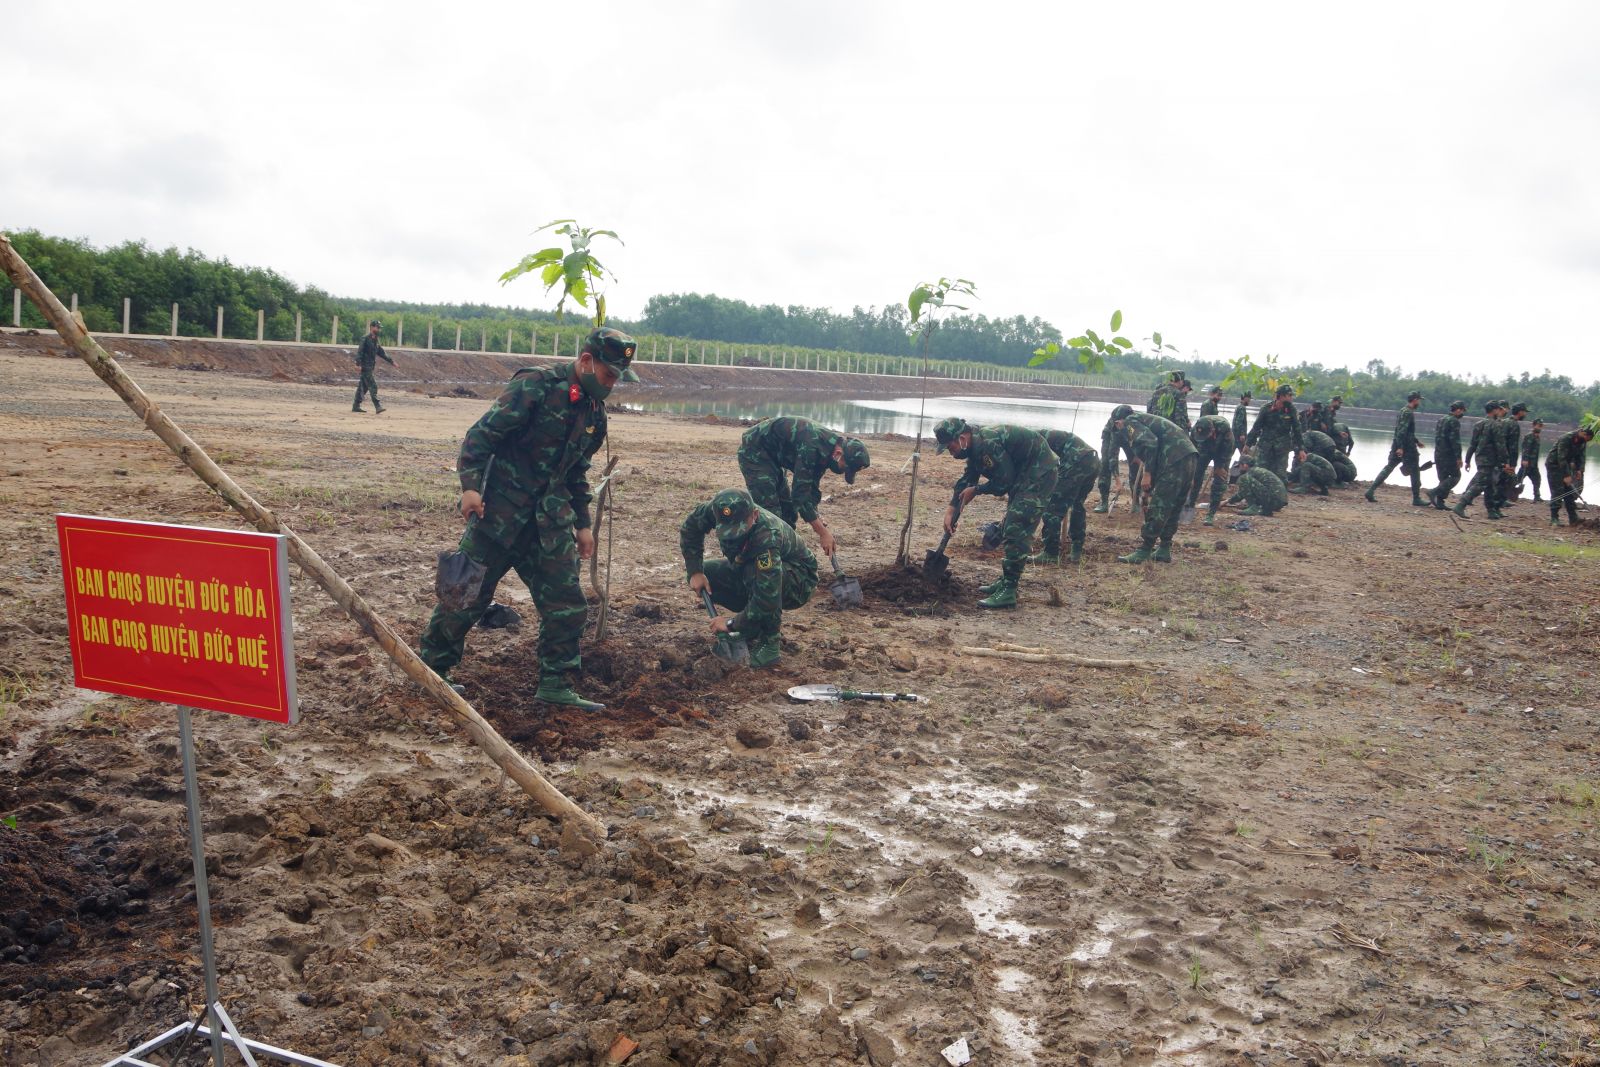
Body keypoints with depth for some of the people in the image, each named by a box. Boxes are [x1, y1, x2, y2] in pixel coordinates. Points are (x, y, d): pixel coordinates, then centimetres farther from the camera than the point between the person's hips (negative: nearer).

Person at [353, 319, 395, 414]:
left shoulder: (376, 340, 15)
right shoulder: (365, 339, -10)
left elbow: (381, 352, 23)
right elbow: (359, 352, -17)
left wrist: (391, 361, 20)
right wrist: (358, 363, -28)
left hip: (371, 367, 9)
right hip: (365, 367, -9)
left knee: (363, 387, 11)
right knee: (373, 386, -13)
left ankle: (356, 406, 17)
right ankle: (378, 407, -17)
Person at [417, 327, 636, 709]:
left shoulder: (594, 410, 12)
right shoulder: (536, 385, -12)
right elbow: (482, 434, -14)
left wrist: (582, 524, 22)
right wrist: (470, 486, -25)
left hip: (549, 520, 7)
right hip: (499, 512, -7)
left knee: (568, 605, 1)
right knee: (468, 595, 2)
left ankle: (554, 685, 11)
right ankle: (431, 670, 20)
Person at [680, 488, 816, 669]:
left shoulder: (767, 538, -41)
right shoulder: (719, 509, -23)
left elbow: (767, 599, -41)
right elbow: (690, 526, -2)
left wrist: (732, 624, -27)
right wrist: (694, 572, -11)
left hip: (799, 581, -7)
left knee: (754, 574, -37)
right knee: (704, 574, -7)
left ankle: (770, 643, -20)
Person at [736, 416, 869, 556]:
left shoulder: (825, 449, -4)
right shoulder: (812, 446, -32)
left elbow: (812, 487, 6)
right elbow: (800, 493, -32)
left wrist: (817, 519, -8)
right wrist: (823, 532, -29)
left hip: (771, 455, 10)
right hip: (754, 452, -10)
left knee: (788, 512, 10)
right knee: (770, 513, -17)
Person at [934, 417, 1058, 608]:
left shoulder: (987, 443, -26)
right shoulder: (976, 446, 7)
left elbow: (1004, 482, -22)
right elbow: (966, 481, 14)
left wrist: (976, 490, -6)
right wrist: (950, 511, 8)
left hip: (1039, 473, -11)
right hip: (1024, 474, 11)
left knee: (1017, 529, -14)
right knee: (1010, 528, 16)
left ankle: (1008, 592, -14)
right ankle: (1006, 581, 26)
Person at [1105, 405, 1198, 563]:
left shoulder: (1130, 423, 3)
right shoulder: (1146, 419, 31)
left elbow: (1150, 443, -17)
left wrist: (1147, 473, -12)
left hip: (1175, 460, -9)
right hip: (1190, 456, 9)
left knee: (1158, 508, -5)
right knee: (1173, 508, 17)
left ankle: (1144, 551, -3)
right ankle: (1164, 550, 24)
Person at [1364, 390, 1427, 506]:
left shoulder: (1403, 411, 16)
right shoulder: (1408, 413, -14)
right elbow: (1402, 431, -23)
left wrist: (1416, 441, 32)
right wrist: (1400, 447, -27)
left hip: (1397, 447, 9)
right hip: (1406, 448, -9)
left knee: (1388, 468, 6)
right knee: (1415, 472, 1)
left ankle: (1370, 491, -3)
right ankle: (1416, 499, 6)